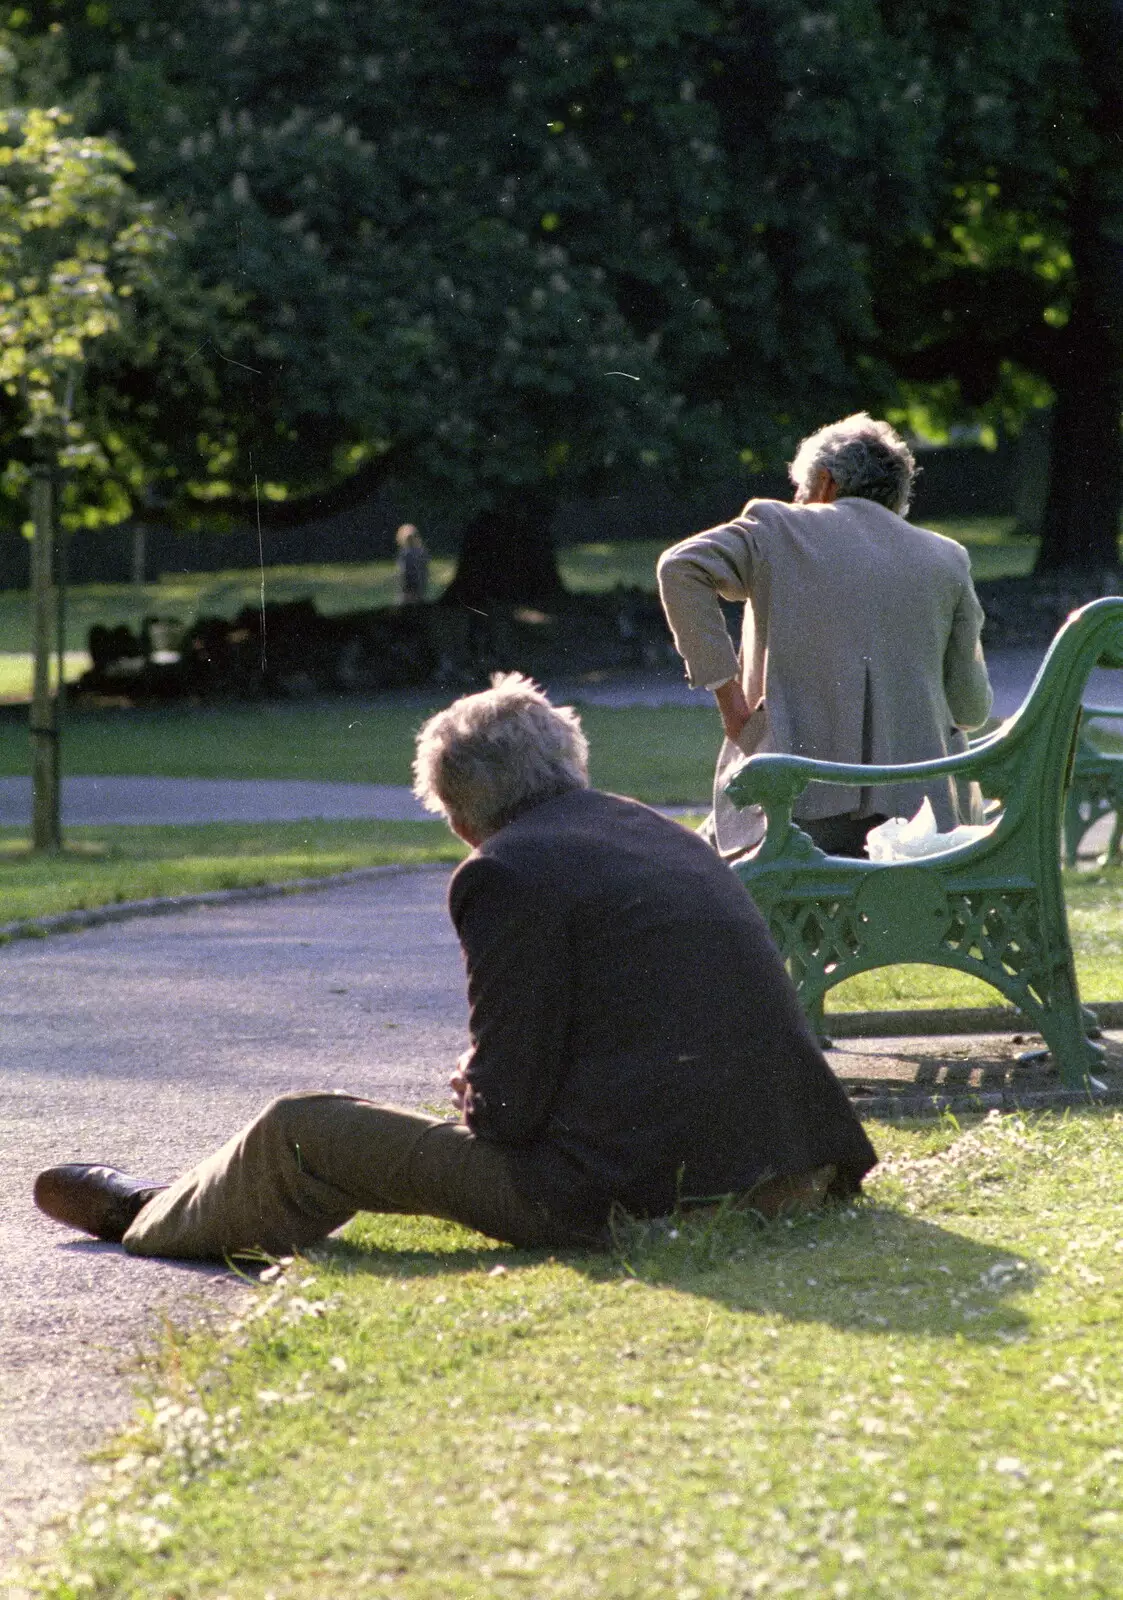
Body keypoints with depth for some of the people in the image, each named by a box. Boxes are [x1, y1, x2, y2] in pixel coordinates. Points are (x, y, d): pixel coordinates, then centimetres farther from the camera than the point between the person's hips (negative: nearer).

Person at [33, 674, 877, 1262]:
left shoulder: (508, 874, -9)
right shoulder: (665, 835, 14)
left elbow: (509, 1106, -10)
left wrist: (479, 1092, 13)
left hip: (626, 1191, -8)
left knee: (300, 1132, 9)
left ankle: (147, 1220, 39)